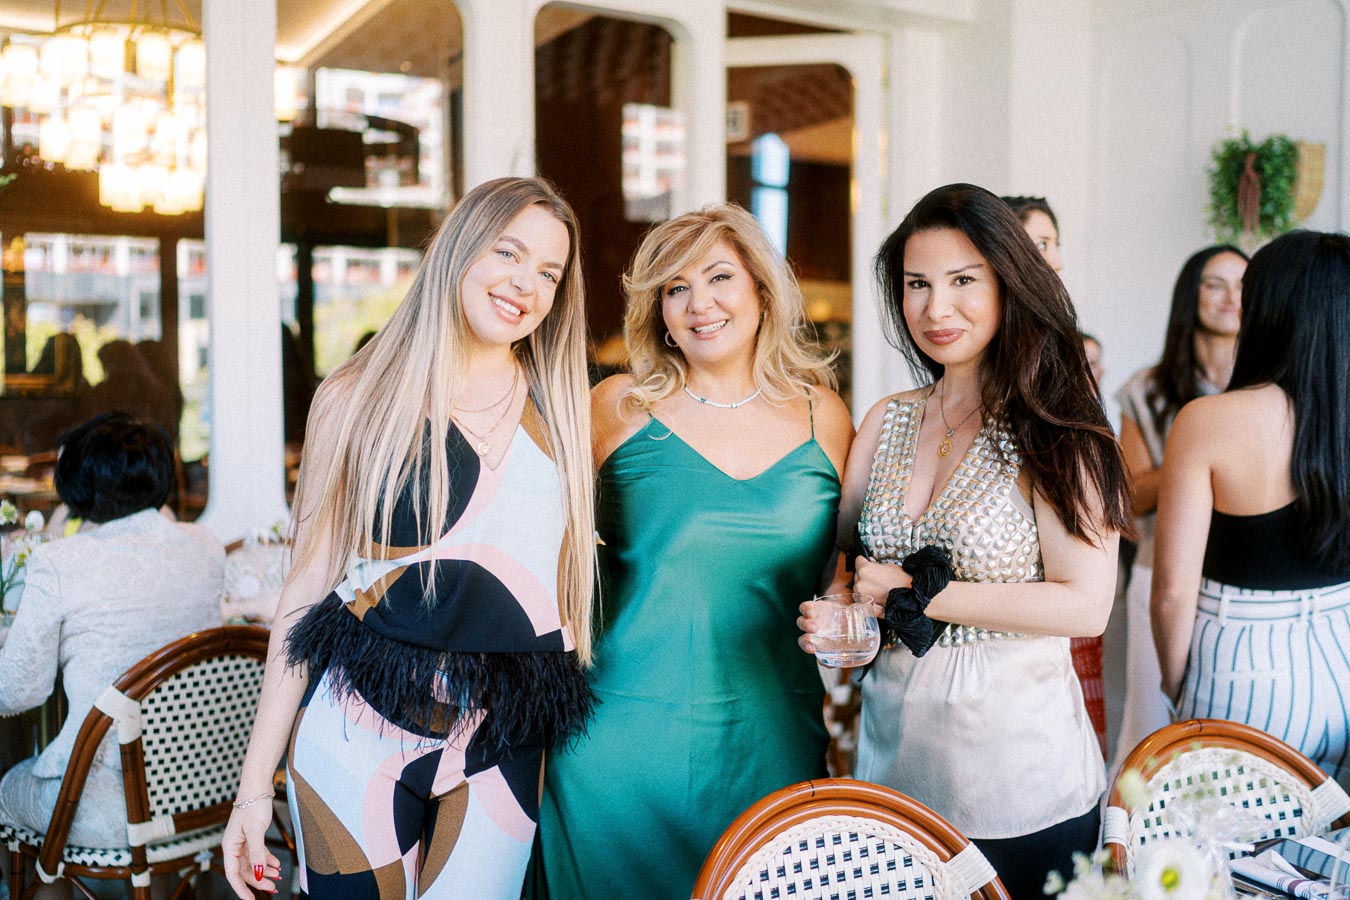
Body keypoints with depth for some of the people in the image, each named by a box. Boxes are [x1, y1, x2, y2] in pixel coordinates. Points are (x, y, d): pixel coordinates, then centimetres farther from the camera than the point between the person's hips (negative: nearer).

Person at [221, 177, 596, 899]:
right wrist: (256, 783, 0)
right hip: (362, 728, -2)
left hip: (501, 746, 2)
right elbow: (309, 586, 0)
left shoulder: (560, 410, 5)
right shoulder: (359, 397, -1)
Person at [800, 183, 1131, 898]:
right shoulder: (885, 423, 4)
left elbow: (1085, 605, -17)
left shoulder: (1056, 434, -11)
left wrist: (916, 594, -16)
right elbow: (844, 561, 11)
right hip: (893, 754, 4)